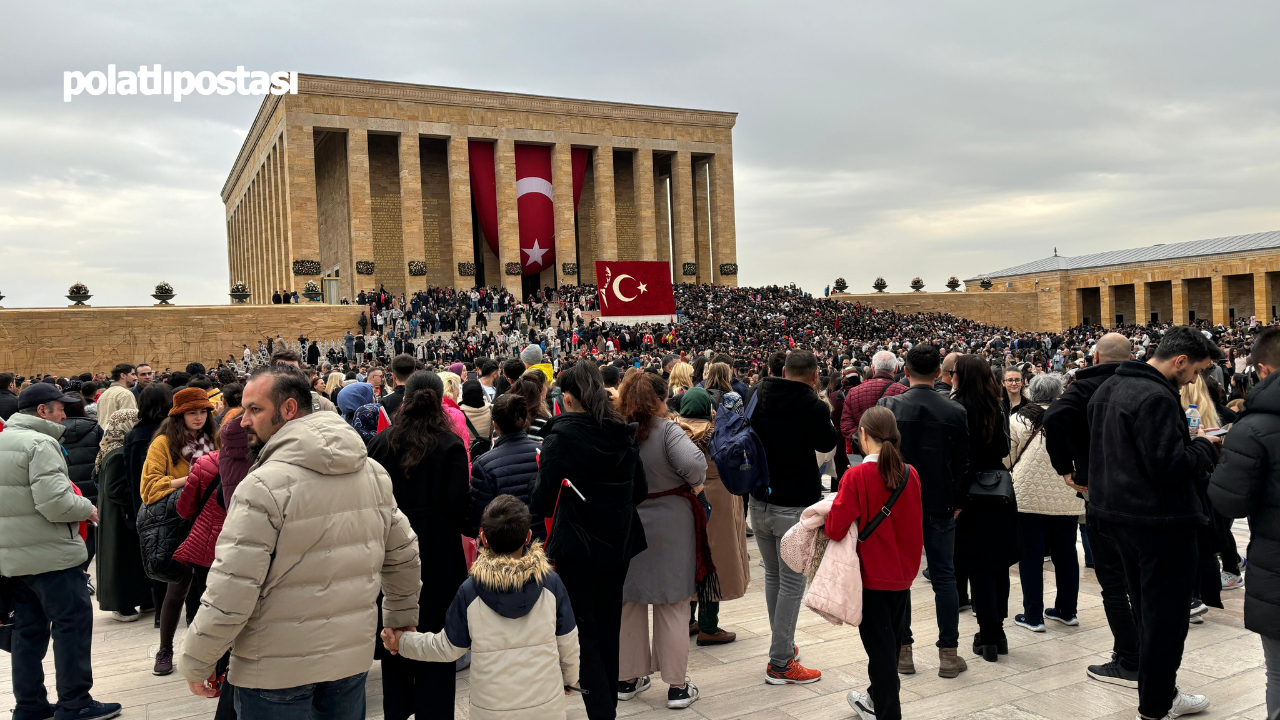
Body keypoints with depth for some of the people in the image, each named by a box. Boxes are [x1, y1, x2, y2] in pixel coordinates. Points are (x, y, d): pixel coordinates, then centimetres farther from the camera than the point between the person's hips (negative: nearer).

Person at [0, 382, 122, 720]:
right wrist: (88, 508, -9)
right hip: (49, 553, -9)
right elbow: (55, 502, -25)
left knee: (29, 628, 16)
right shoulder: (40, 443, -17)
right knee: (73, 622, 0)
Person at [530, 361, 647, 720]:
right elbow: (640, 491, 7)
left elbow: (541, 501, -14)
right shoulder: (623, 435, 0)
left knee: (584, 634, 5)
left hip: (576, 546, -5)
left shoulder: (560, 437, -15)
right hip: (618, 544, 6)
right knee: (609, 630, 19)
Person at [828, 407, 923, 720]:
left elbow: (835, 529, -20)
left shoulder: (856, 476, -19)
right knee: (892, 641, 20)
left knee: (879, 645, 6)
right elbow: (916, 524, 8)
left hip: (872, 575, -5)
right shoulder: (910, 474, -3)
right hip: (903, 574, 6)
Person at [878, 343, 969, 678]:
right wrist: (957, 502, 12)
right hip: (940, 505, 1)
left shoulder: (889, 406, -9)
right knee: (944, 577, 9)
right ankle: (948, 655, 13)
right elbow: (963, 463, 1)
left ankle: (903, 652, 15)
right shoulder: (956, 412, -5)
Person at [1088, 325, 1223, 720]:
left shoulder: (1110, 388, 10)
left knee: (1146, 610, 20)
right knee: (1166, 614, 3)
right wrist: (1204, 446, -8)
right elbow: (1169, 466, -26)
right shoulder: (1156, 398, -22)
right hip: (1161, 522, -10)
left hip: (1119, 514, 10)